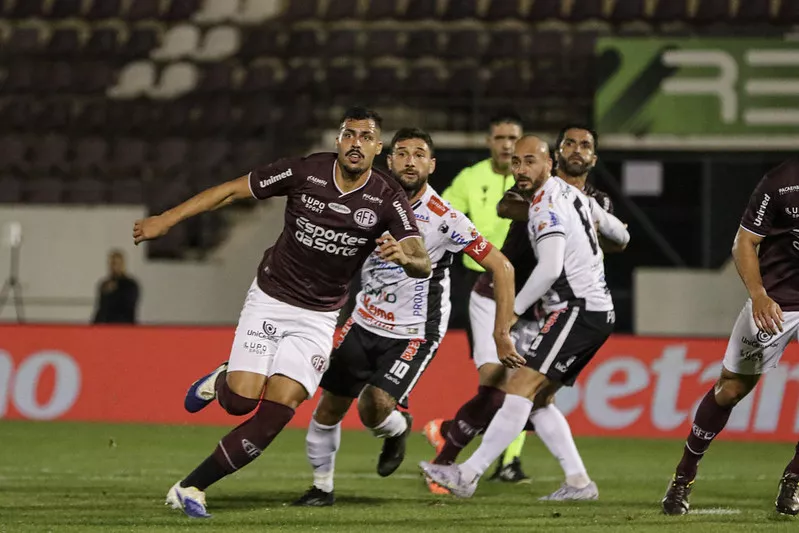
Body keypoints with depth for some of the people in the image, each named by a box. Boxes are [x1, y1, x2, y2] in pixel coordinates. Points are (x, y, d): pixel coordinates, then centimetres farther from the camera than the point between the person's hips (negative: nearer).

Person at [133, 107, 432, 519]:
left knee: (276, 413, -13)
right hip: (269, 301, -1)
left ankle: (190, 488, -3)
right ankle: (222, 380, 25)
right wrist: (167, 219, -7)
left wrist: (404, 256, -45)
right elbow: (232, 190, -4)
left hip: (317, 318, 1)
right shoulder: (306, 172, -12)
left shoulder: (387, 200, -12)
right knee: (241, 401, -13)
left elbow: (423, 264, -20)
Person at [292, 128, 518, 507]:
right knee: (329, 405, 4)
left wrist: (502, 333, -15)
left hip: (415, 333, -5)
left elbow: (501, 268, -13)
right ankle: (322, 487, 25)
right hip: (365, 323, 5)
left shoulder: (444, 220, -18)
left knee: (374, 407, -20)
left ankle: (397, 430, 16)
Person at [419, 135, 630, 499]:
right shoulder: (570, 193, 16)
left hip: (577, 311, -10)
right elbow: (619, 233, 32)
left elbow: (550, 268, -24)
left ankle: (469, 475, -28)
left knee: (521, 384, -19)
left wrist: (512, 311, -19)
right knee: (538, 398, 13)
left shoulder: (546, 206, -13)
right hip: (599, 309, 10)